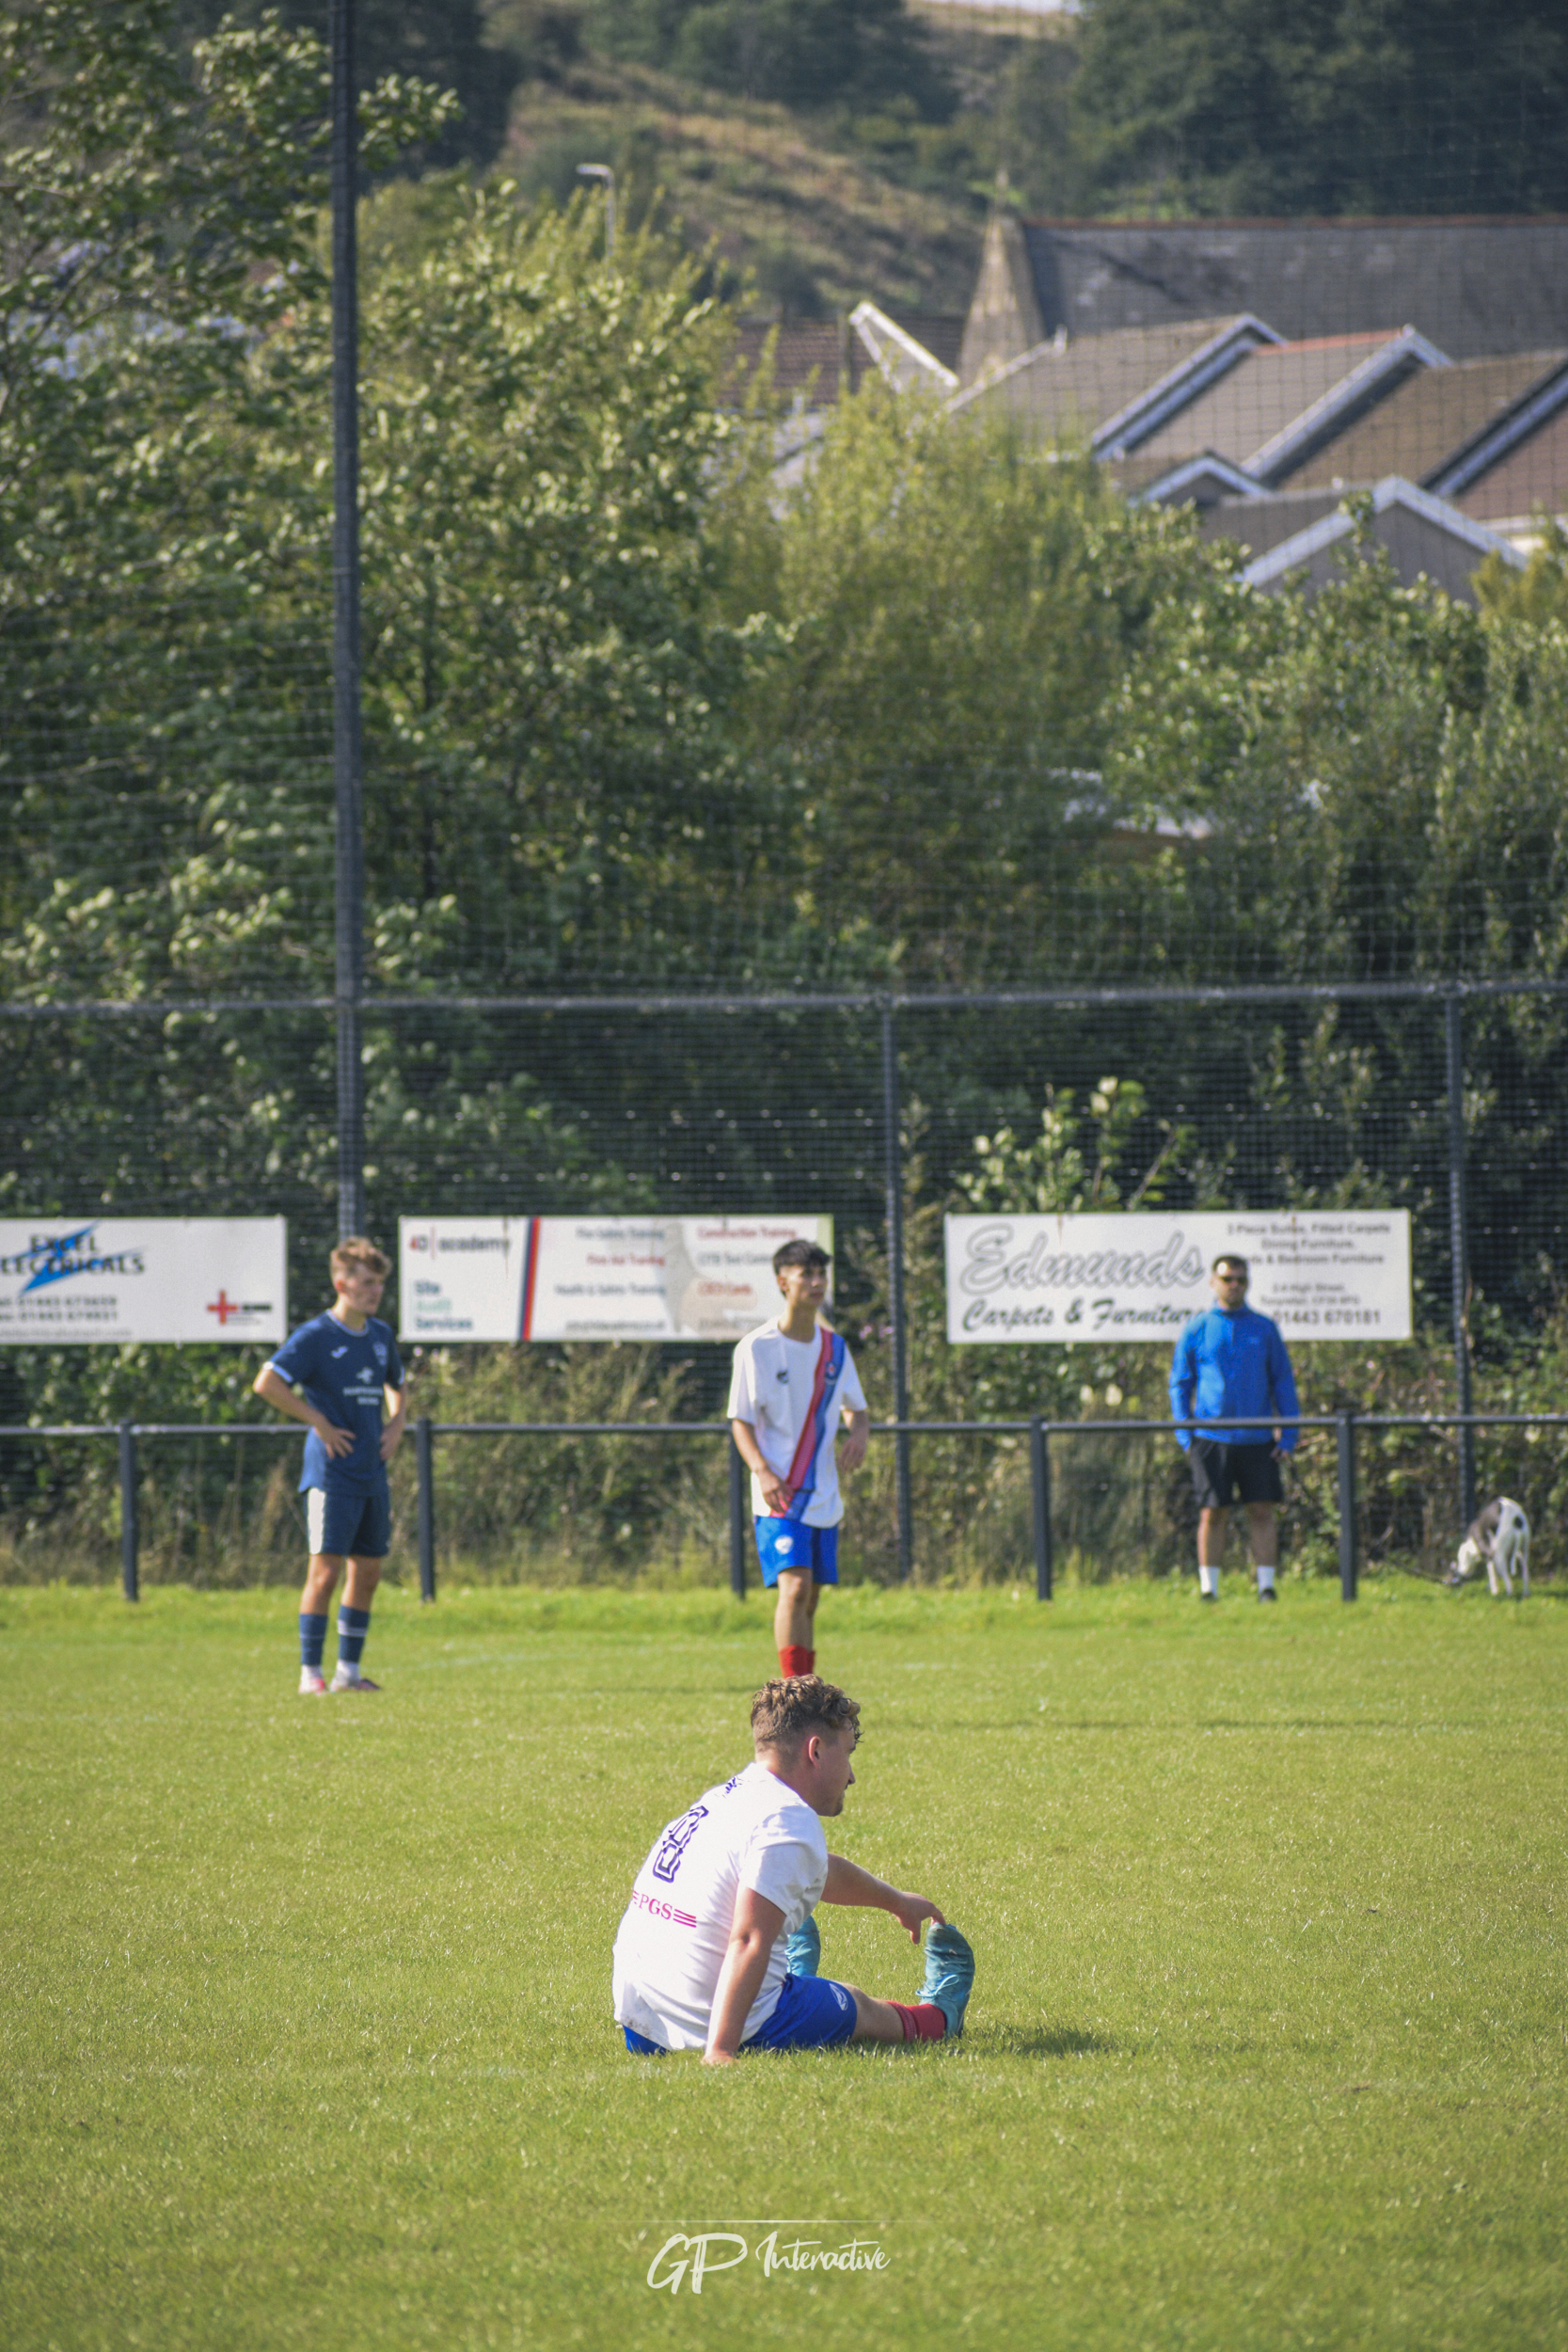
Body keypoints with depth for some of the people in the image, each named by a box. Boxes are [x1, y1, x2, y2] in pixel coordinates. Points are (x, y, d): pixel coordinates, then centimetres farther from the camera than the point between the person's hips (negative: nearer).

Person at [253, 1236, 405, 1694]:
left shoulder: (381, 1335, 12)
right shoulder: (315, 1337, -9)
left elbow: (395, 1383, 31)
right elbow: (267, 1383, -18)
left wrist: (396, 1420, 12)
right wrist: (318, 1421, -16)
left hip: (372, 1475, 7)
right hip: (331, 1472, -7)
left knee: (367, 1570, 9)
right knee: (326, 1569, -10)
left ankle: (348, 1670, 17)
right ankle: (310, 1674, -7)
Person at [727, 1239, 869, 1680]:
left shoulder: (834, 1348, 10)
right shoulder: (757, 1348, -6)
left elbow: (855, 1408, 21)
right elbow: (741, 1421, -4)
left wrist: (859, 1432, -4)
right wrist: (762, 1471, -21)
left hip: (824, 1495, 6)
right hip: (779, 1495, -6)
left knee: (809, 1601, 10)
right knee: (794, 1588, -20)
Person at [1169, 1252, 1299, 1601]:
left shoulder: (1264, 1329, 9)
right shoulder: (1197, 1330, 6)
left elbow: (1283, 1382, 11)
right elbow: (1179, 1383, 9)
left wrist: (1289, 1434, 3)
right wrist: (1185, 1433, -1)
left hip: (1257, 1439, 1)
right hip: (1211, 1438, -1)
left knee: (1263, 1511, -2)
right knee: (1211, 1513, -1)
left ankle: (1266, 1585, 3)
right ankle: (1208, 1588, 6)